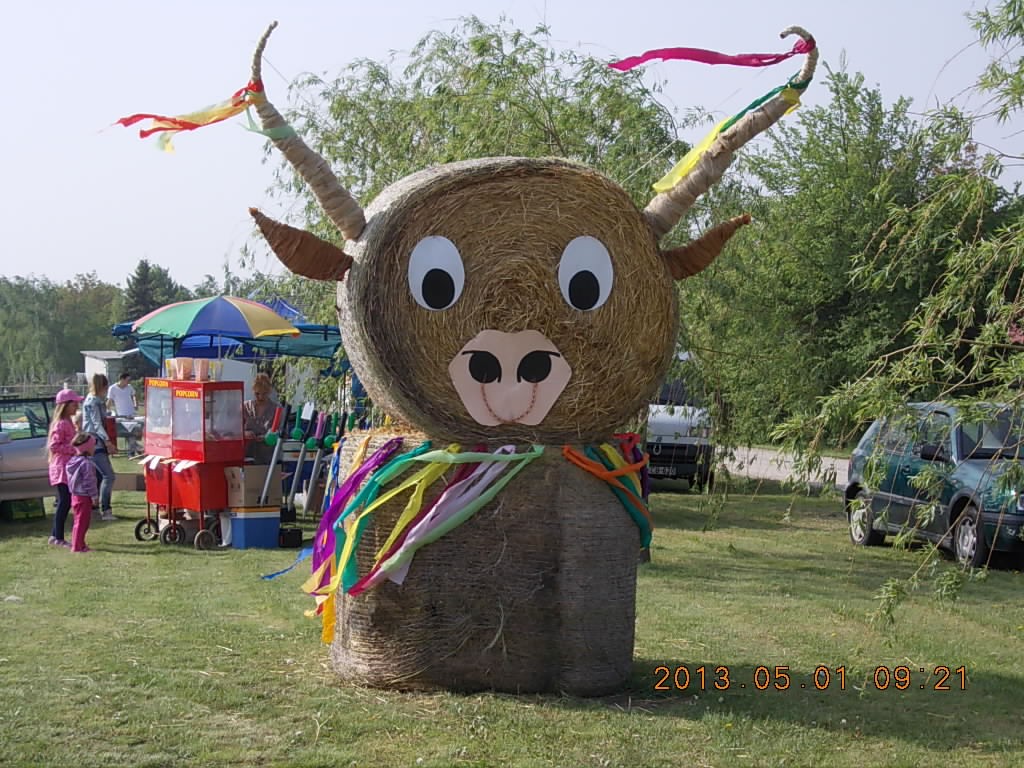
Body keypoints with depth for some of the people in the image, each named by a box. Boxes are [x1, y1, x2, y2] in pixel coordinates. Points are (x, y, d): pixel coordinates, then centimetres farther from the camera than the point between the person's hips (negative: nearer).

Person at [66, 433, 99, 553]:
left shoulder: (72, 461, 11)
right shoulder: (86, 463, -19)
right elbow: (89, 481, -21)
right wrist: (93, 495, -13)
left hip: (75, 495, 10)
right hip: (84, 497, -10)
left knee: (80, 522, 17)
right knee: (82, 522, -4)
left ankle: (79, 544, 23)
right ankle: (77, 546, -3)